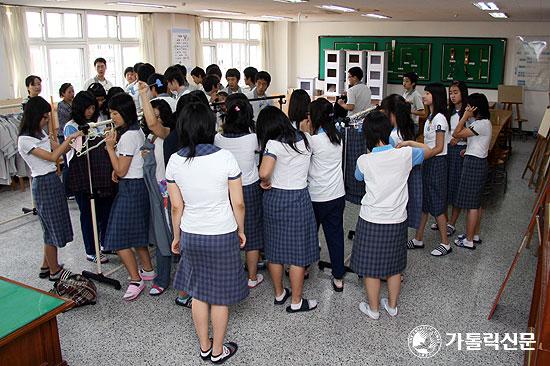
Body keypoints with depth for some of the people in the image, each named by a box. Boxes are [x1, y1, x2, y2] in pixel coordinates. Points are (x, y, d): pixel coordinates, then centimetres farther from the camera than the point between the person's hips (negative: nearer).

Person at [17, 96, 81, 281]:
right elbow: (52, 156, -20)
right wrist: (70, 138, -17)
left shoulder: (41, 133, 10)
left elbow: (58, 149, 11)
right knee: (53, 228, 1)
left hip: (54, 181, 9)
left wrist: (73, 140, -4)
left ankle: (46, 266, 28)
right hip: (43, 184, -9)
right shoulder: (24, 140, -16)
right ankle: (55, 271, 15)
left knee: (53, 227, 15)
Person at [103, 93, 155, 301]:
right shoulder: (137, 131, 11)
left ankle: (136, 280, 3)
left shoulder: (128, 136, -19)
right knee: (137, 233, 19)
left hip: (131, 189, -10)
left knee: (119, 238, -5)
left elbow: (121, 170, -17)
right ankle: (148, 271, 30)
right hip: (139, 184, 10)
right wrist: (117, 170, 6)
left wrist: (110, 147, -14)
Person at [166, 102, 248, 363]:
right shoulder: (225, 158, -15)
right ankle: (218, 351, 28)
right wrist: (241, 231, 7)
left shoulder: (175, 162, -8)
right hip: (223, 235, -2)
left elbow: (176, 207, -1)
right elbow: (238, 204, -9)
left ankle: (204, 348, 33)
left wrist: (177, 236, 13)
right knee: (220, 296, 12)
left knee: (198, 293, 18)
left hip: (191, 236, 3)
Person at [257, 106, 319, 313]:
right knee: (298, 252, 8)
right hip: (299, 198, 2)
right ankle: (296, 302, 18)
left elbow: (264, 172, -27)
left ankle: (279, 294, 30)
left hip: (275, 198, -1)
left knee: (274, 249, 15)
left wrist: (266, 183, -8)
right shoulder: (303, 139, 2)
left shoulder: (274, 144, -14)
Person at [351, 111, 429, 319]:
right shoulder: (404, 155, -10)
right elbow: (428, 151, 11)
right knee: (394, 266, 19)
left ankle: (373, 308, 26)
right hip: (397, 221, 3)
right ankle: (392, 305, 34)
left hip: (371, 221, -2)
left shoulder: (364, 161, -13)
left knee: (371, 267, 13)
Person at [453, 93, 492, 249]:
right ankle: (475, 235, 27)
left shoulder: (482, 124, -19)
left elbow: (456, 134, -20)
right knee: (476, 202, 17)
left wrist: (465, 117, -15)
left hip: (474, 164, -10)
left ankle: (469, 240, 4)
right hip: (478, 162, 10)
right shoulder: (483, 122, 12)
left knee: (471, 204, -3)